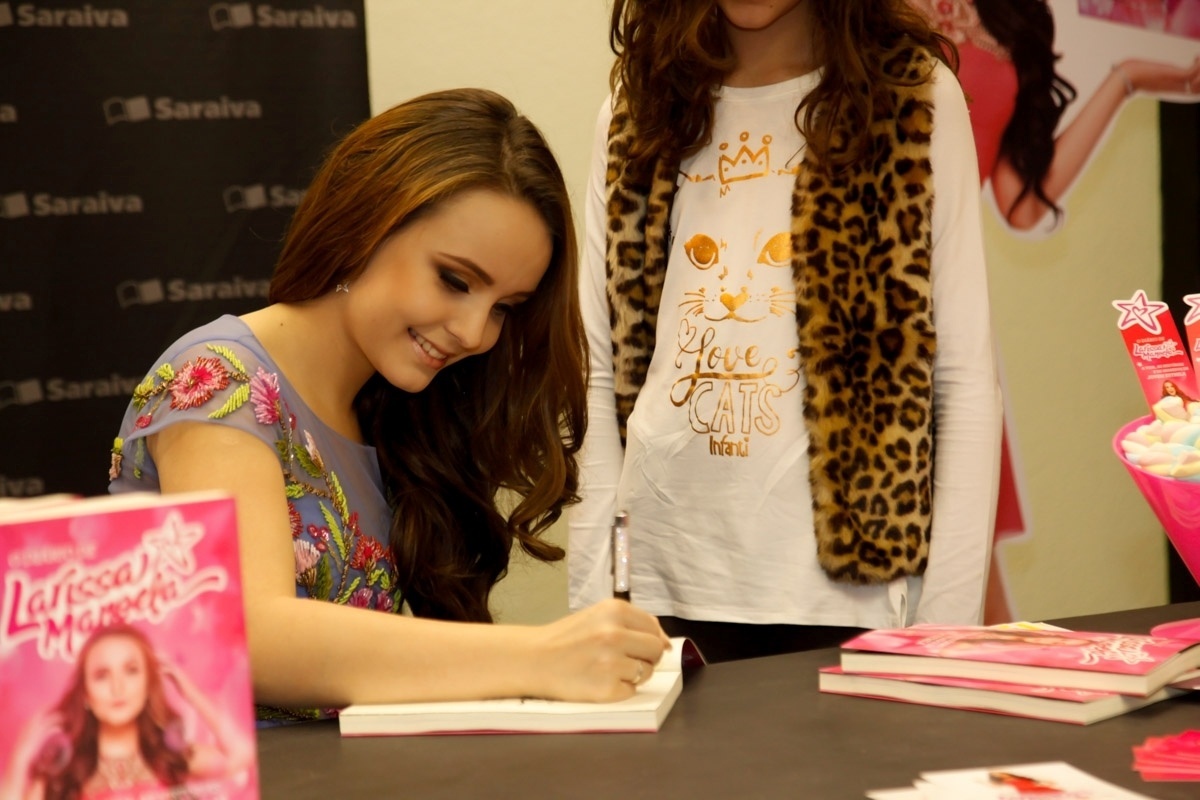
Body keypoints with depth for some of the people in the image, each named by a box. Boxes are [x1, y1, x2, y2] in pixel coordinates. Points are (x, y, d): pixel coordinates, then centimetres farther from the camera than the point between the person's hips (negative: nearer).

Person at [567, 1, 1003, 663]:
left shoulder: (911, 99, -1)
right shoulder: (640, 108, 8)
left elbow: (963, 378, -2)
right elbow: (601, 373, 8)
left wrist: (946, 624, -7)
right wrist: (591, 599, 2)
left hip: (844, 591, -2)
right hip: (662, 587, 3)